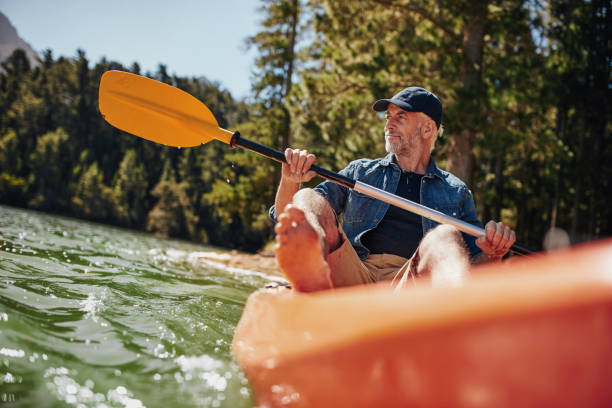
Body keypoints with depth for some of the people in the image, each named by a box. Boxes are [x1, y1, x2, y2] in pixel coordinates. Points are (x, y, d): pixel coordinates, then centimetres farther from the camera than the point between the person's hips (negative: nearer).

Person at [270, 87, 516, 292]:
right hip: (352, 278, 1)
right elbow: (283, 217, 21)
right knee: (307, 199, -22)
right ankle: (315, 278, -59)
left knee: (446, 235, -30)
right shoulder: (359, 172, 26)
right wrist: (290, 181, -1)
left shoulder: (456, 192, 25)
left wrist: (492, 254, -3)